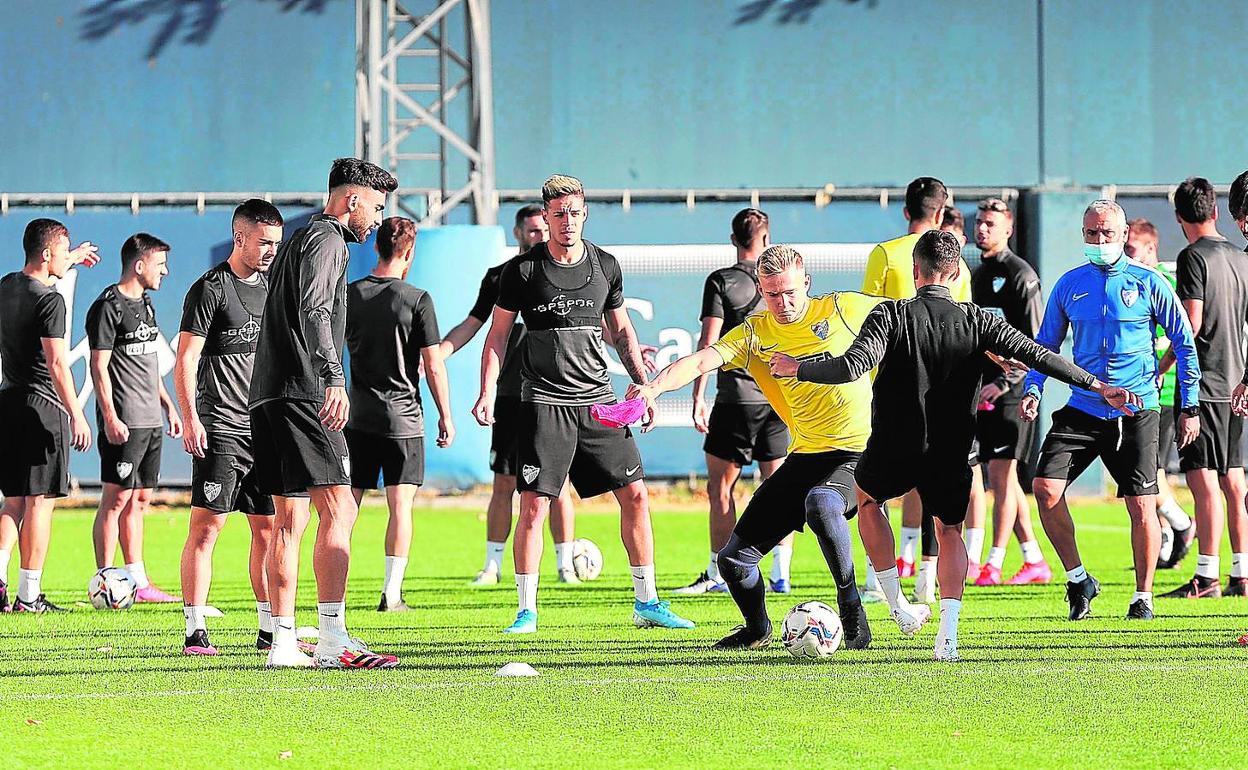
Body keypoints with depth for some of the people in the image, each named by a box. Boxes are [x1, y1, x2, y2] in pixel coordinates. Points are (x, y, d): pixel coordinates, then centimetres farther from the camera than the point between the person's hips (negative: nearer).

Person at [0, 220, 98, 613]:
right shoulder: (49, 300, -15)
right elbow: (57, 363, -20)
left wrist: (72, 260, 49)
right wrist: (77, 416, -19)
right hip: (43, 405, -8)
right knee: (39, 502, -4)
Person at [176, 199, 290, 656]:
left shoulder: (270, 287, 15)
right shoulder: (210, 289, -6)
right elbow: (185, 360, -9)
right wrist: (190, 419, -19)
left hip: (266, 426, 7)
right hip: (221, 427, -7)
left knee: (269, 528, 6)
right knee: (206, 526, -9)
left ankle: (270, 630, 12)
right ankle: (195, 631, -9)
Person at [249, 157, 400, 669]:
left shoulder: (298, 243, 27)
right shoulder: (326, 239, -5)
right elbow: (313, 311, -20)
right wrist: (333, 378, -30)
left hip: (267, 397, 10)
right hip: (302, 393, -10)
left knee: (289, 521, 10)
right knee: (338, 511, -14)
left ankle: (283, 643, 8)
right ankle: (333, 641, -22)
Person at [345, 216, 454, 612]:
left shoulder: (349, 295, 2)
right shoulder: (417, 300, -8)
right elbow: (434, 365, -7)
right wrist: (446, 416, 2)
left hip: (358, 416, 3)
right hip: (403, 416, -3)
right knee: (400, 505, 1)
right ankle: (391, 593, -3)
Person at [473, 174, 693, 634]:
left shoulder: (605, 267, 8)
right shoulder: (522, 271, -2)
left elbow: (621, 330, 19)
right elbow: (498, 335, 4)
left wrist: (644, 384, 12)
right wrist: (487, 393, -6)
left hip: (598, 401, 3)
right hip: (544, 402, -3)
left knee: (634, 494, 0)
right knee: (533, 505, -9)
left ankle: (646, 602, 9)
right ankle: (526, 611, -1)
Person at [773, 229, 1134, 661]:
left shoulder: (891, 316, -11)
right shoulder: (977, 321, -5)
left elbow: (854, 365, -22)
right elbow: (1036, 356, -9)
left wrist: (798, 369, -8)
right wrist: (1098, 386, -4)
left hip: (892, 450, -1)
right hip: (950, 455, 1)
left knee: (867, 497, 30)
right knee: (949, 531, 21)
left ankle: (898, 607, 25)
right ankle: (947, 633, 1)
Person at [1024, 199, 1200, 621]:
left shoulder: (1148, 284, -1)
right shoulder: (1069, 285, 7)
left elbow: (1185, 343, 5)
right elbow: (1046, 343, 16)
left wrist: (1190, 407, 2)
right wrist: (1033, 388, -1)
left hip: (1136, 410, -2)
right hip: (1082, 409, 3)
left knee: (1141, 506, -4)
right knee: (1045, 488, -12)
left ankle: (1143, 597, 13)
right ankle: (1077, 578, 5)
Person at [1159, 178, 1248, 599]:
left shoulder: (1193, 257, -10)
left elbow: (1192, 324, -17)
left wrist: (1160, 368, -9)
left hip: (1203, 382, -7)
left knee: (1203, 480, -8)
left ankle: (1206, 577, -11)